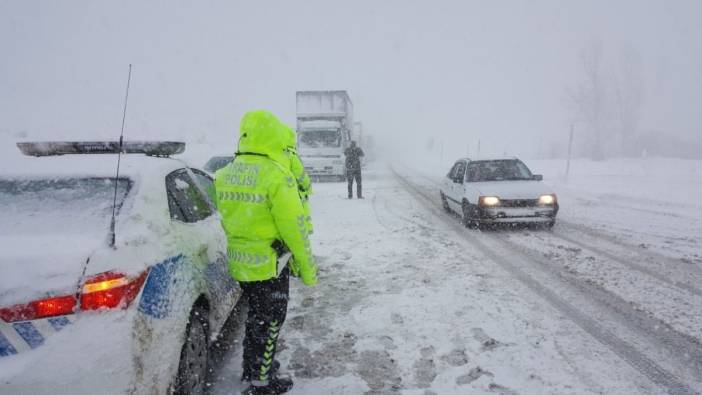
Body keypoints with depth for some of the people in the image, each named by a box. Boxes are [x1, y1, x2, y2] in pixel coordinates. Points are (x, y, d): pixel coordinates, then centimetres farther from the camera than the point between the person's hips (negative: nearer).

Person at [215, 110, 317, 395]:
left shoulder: (225, 174, 1)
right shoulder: (276, 176, -21)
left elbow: (226, 218, 11)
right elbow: (294, 227, -19)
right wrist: (307, 268, -10)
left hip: (239, 262, 7)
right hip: (269, 264, -7)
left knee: (256, 316, 25)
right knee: (268, 322, 11)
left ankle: (251, 367, 42)